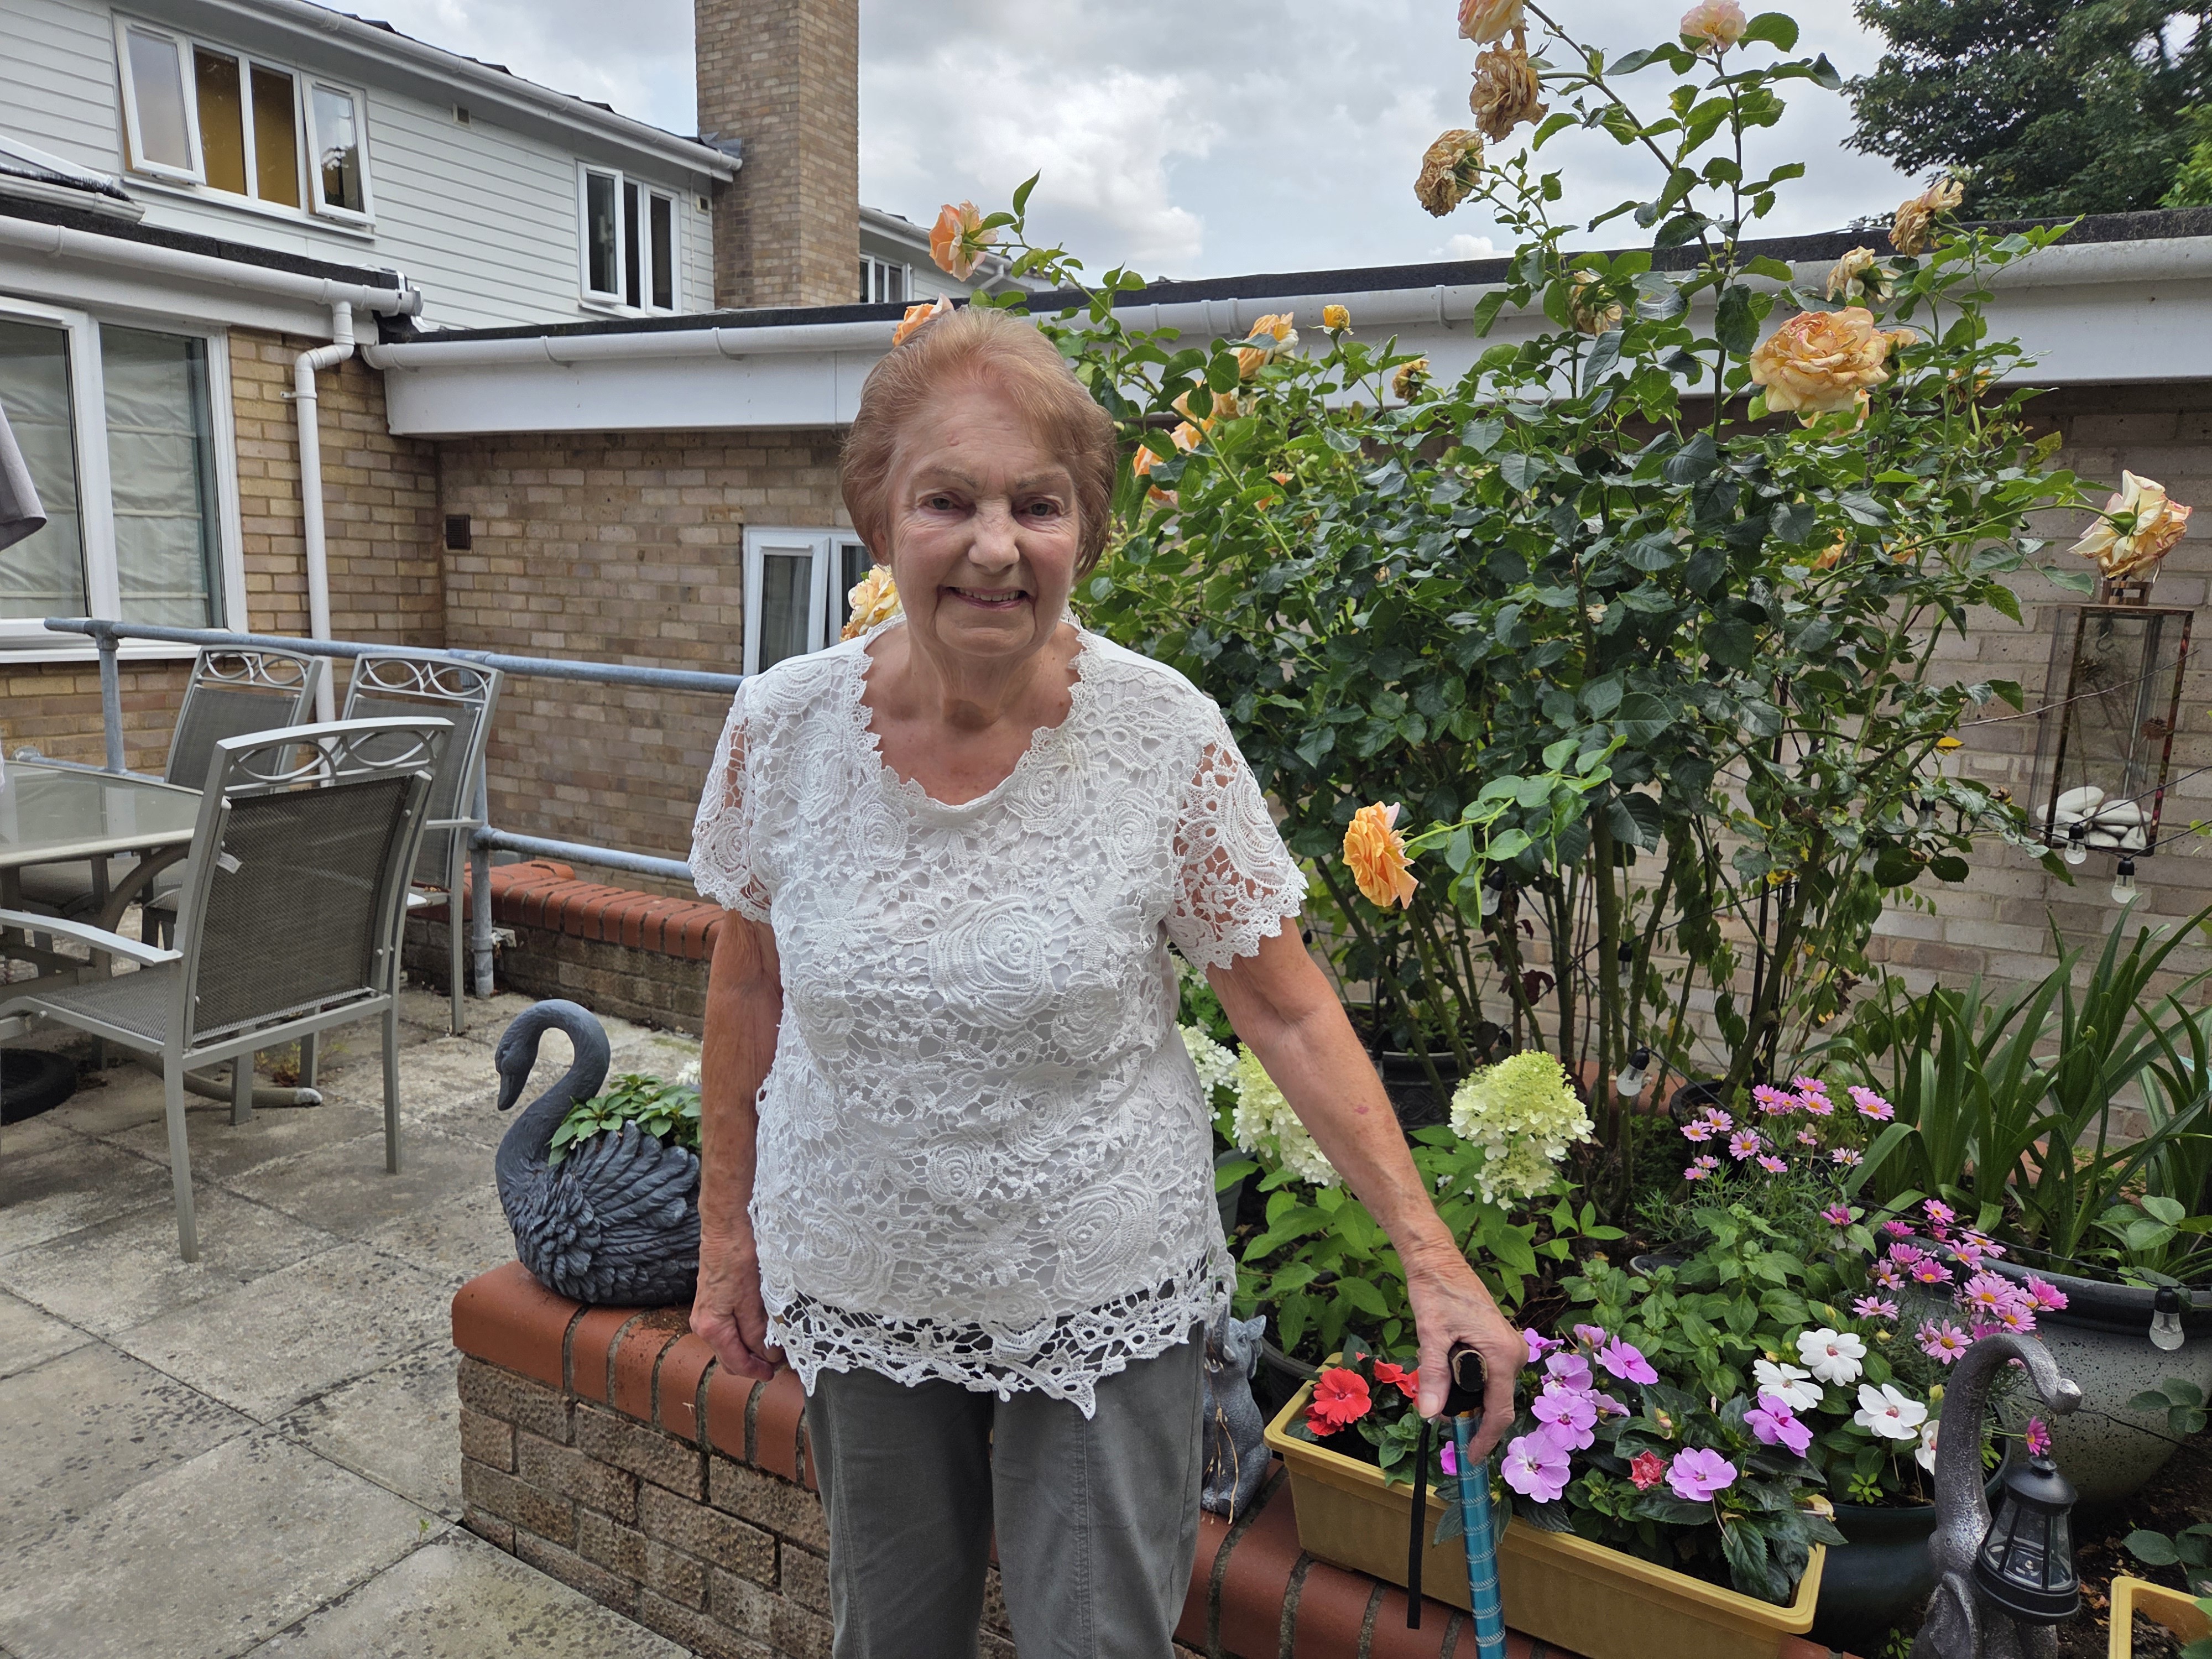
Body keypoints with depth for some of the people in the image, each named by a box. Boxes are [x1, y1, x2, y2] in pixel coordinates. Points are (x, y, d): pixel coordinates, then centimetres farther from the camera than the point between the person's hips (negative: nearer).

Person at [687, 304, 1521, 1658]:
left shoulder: (1167, 737, -18)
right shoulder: (783, 724, -11)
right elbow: (750, 990, 2)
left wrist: (1431, 1256, -12)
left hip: (1105, 1303, -2)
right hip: (856, 1289, 3)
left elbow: (1290, 1011, -10)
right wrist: (728, 1229, 8)